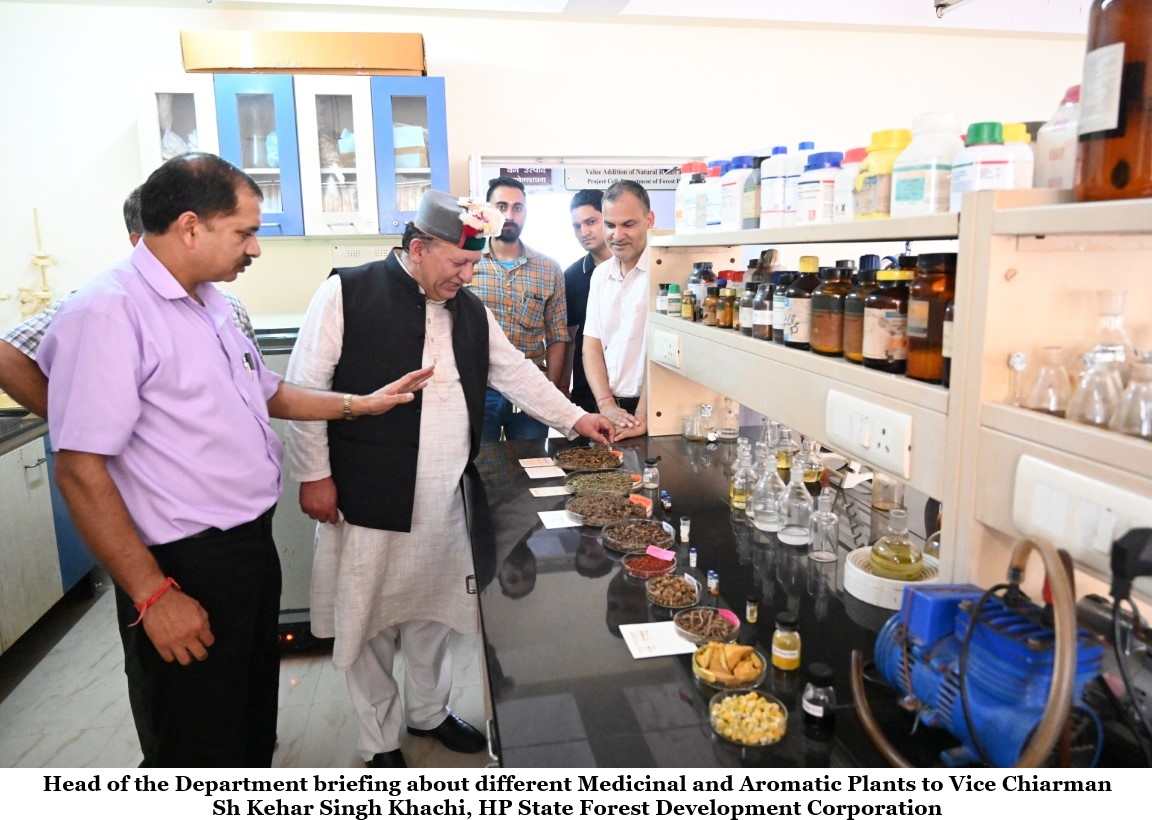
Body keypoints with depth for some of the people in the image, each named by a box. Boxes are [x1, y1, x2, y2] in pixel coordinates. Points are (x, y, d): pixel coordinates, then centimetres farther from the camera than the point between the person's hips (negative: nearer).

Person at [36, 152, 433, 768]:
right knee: (198, 747, 11)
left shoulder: (213, 303, 8)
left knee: (255, 721, 26)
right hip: (185, 571, -8)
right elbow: (80, 472, -22)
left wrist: (360, 403, 15)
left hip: (252, 545, 9)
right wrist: (152, 596, -20)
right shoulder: (108, 312, -20)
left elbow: (267, 393, 21)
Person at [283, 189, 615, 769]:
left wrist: (575, 419, 14)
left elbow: (514, 372, 18)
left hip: (448, 501, 5)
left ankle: (428, 712, 41)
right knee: (369, 618, 8)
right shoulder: (346, 293, -8)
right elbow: (306, 389, -7)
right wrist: (313, 474, -8)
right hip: (369, 498, -5)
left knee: (434, 611, 17)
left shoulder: (470, 309, 10)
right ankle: (381, 740, 29)